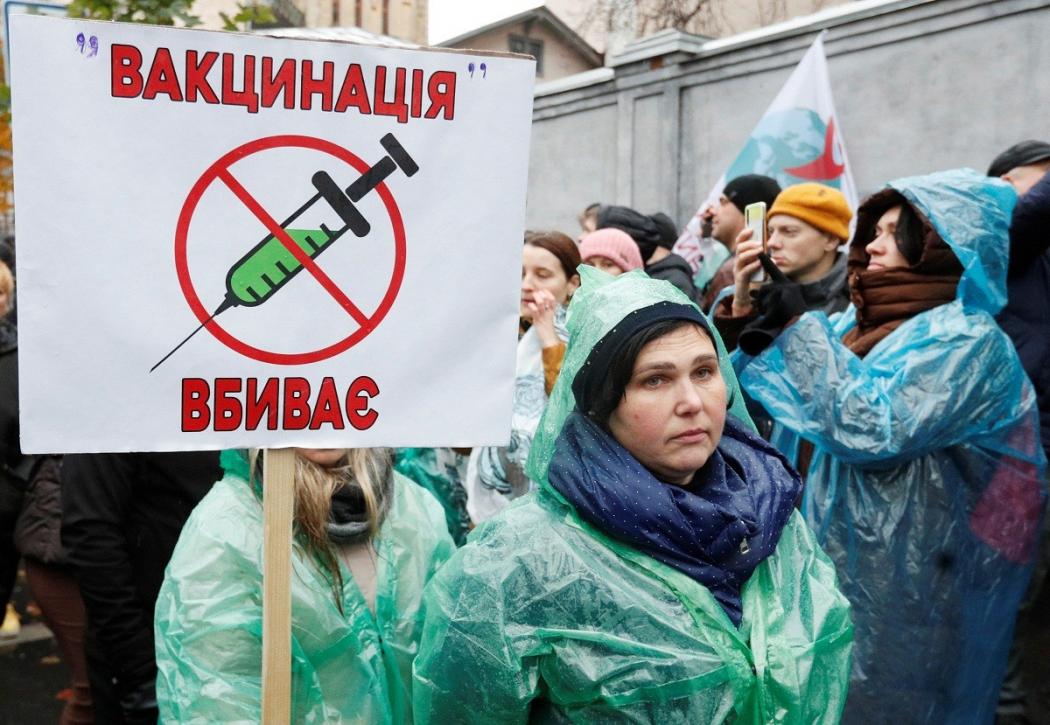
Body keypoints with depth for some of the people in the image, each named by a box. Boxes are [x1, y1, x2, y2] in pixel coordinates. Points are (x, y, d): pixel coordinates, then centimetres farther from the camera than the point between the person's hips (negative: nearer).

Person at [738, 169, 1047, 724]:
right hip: (827, 561, 7)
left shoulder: (968, 340, -14)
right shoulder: (862, 322, 9)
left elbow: (869, 428, -27)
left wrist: (797, 328, -21)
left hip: (898, 586, -7)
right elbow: (798, 414, 12)